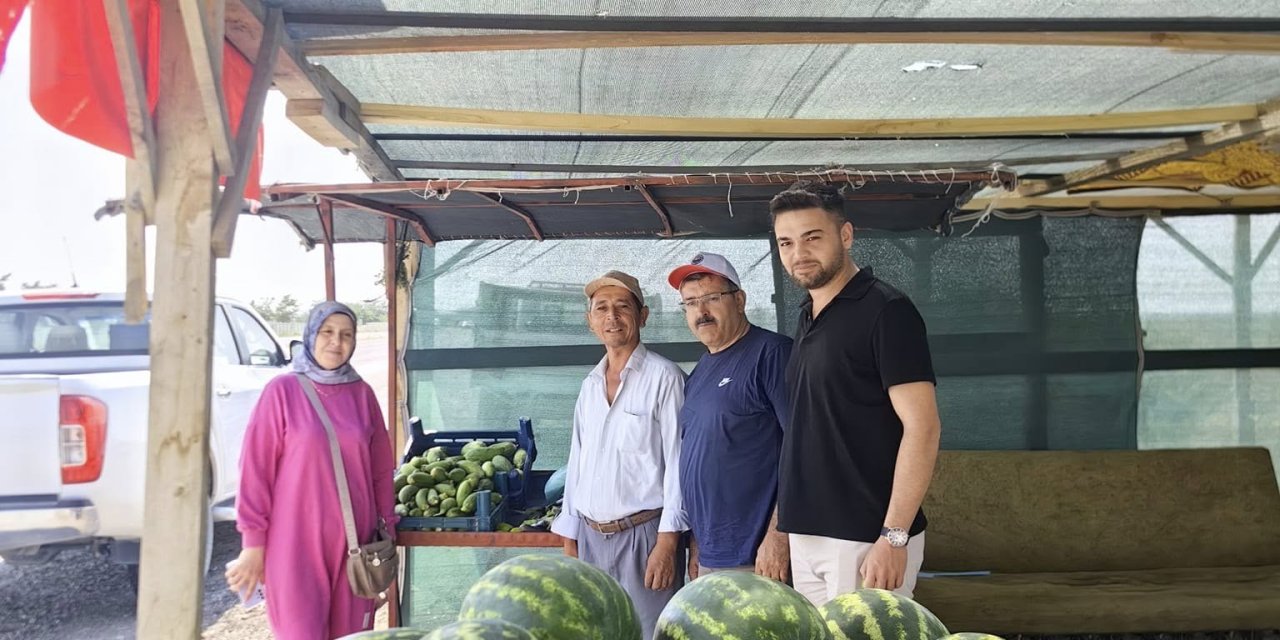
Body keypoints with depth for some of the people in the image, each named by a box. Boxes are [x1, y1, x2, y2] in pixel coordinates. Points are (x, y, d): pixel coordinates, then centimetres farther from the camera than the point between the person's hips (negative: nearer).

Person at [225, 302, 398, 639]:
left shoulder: (362, 394, 6)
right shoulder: (282, 391, -5)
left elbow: (381, 468, 10)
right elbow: (256, 469, -5)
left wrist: (387, 526, 9)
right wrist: (253, 541, -6)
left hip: (353, 540, 3)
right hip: (296, 543, -3)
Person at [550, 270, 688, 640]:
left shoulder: (663, 377, -7)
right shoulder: (589, 386, 13)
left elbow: (677, 461, -11)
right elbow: (577, 463, 15)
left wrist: (667, 540, -15)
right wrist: (569, 539, 14)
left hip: (643, 535, -6)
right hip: (591, 537, 6)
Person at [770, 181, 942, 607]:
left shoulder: (885, 310, -11)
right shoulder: (808, 318, 12)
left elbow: (922, 428, -16)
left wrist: (893, 537, -21)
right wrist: (786, 522, 13)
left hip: (866, 537, -7)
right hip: (808, 536, 8)